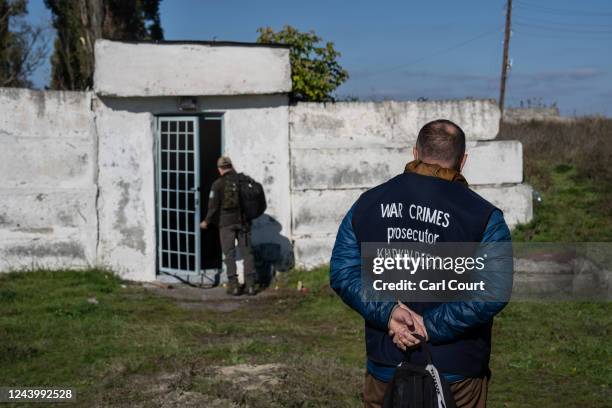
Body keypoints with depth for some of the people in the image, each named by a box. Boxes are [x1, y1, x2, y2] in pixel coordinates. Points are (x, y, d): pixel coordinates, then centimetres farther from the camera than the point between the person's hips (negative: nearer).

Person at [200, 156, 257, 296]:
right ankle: (250, 285, 7)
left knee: (229, 254, 5)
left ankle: (234, 286, 3)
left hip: (226, 222, -3)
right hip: (243, 221, 3)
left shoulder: (218, 184, -8)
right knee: (247, 252, 8)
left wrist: (207, 221, 7)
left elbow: (213, 206, -8)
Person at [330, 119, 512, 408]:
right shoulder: (483, 216, -9)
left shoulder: (368, 203, 2)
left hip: (386, 365, 3)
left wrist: (387, 312, -13)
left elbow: (342, 272, -5)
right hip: (456, 373, -2)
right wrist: (431, 326, -17)